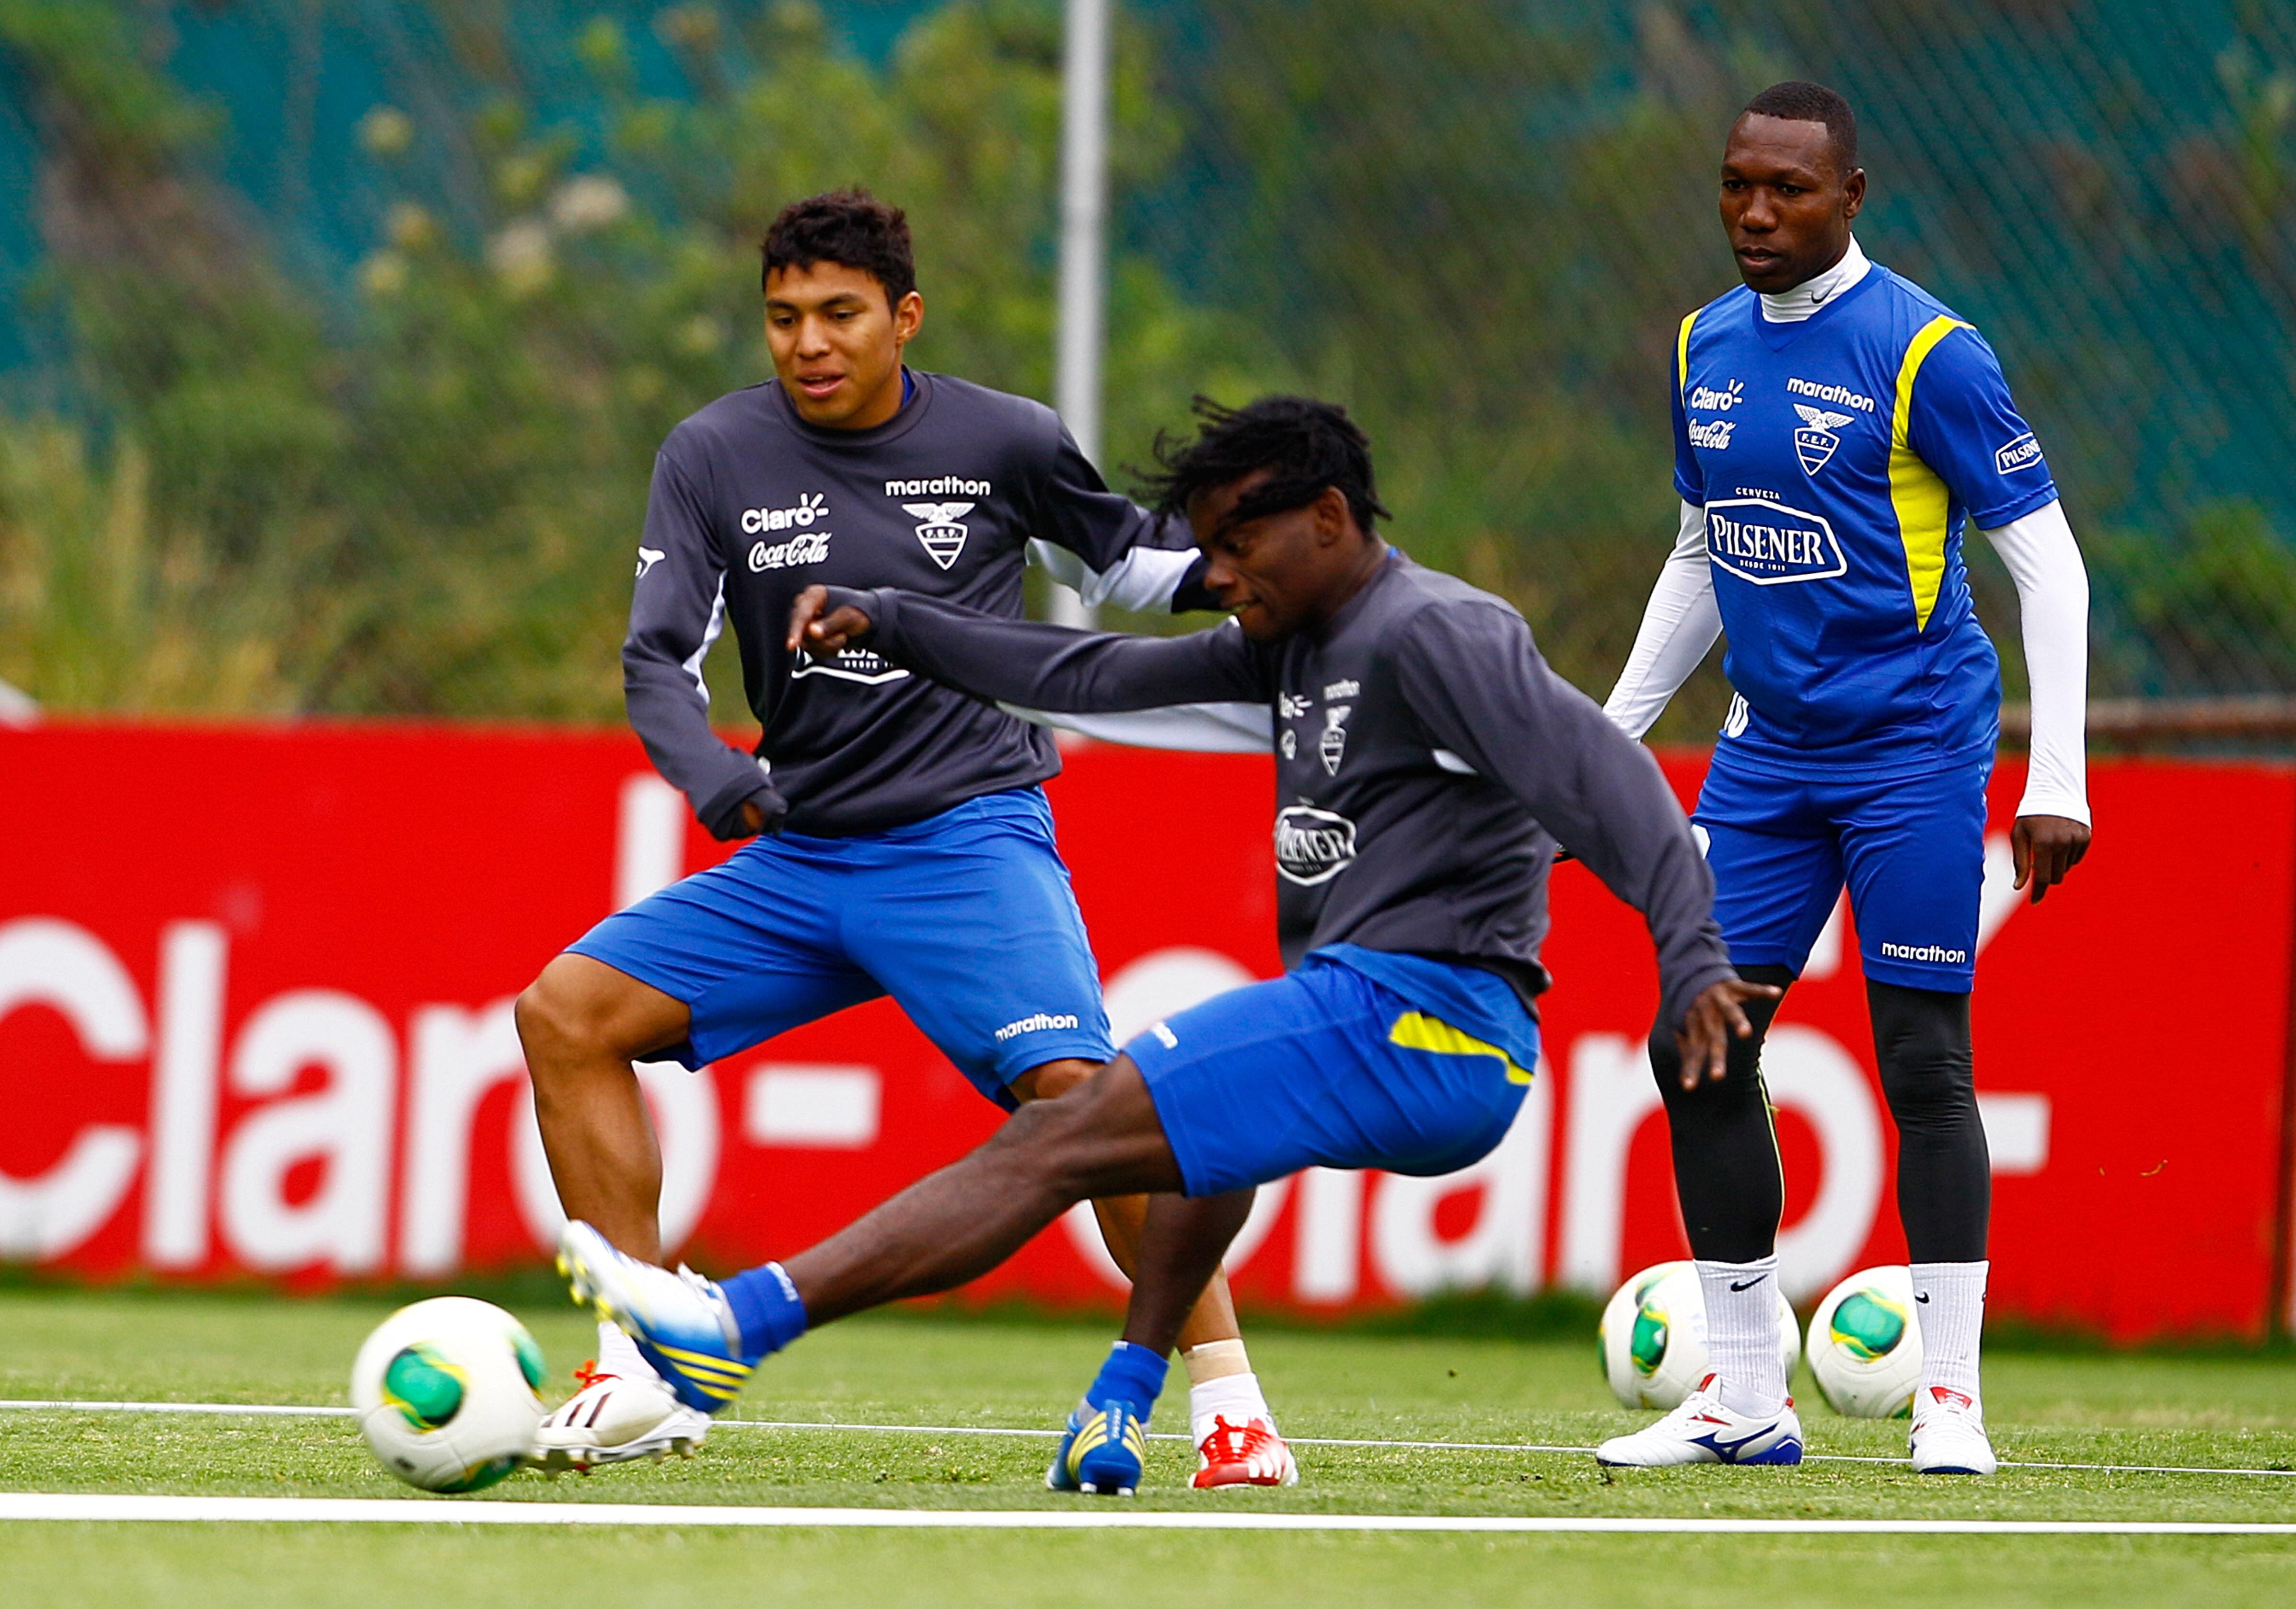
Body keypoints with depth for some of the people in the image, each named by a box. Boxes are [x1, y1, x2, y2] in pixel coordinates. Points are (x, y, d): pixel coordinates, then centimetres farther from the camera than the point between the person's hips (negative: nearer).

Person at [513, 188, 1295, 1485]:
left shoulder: (1002, 442, -1)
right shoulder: (716, 457, 1)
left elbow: (1129, 558, 17)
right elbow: (659, 658, -6)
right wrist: (711, 773, -27)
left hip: (971, 838, -4)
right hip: (795, 855, 4)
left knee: (1072, 1083, -27)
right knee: (567, 1012, -10)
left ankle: (1229, 1394, -18)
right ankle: (646, 1376, -5)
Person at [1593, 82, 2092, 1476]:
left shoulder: (1925, 352, -11)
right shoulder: (1707, 346, 9)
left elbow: (2047, 560, -10)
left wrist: (2059, 779, -17)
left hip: (1914, 751, -7)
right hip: (1770, 753, 7)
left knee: (1925, 1060, -6)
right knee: (1697, 1050, 1)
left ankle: (1951, 1398, -1)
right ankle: (1744, 1394, 9)